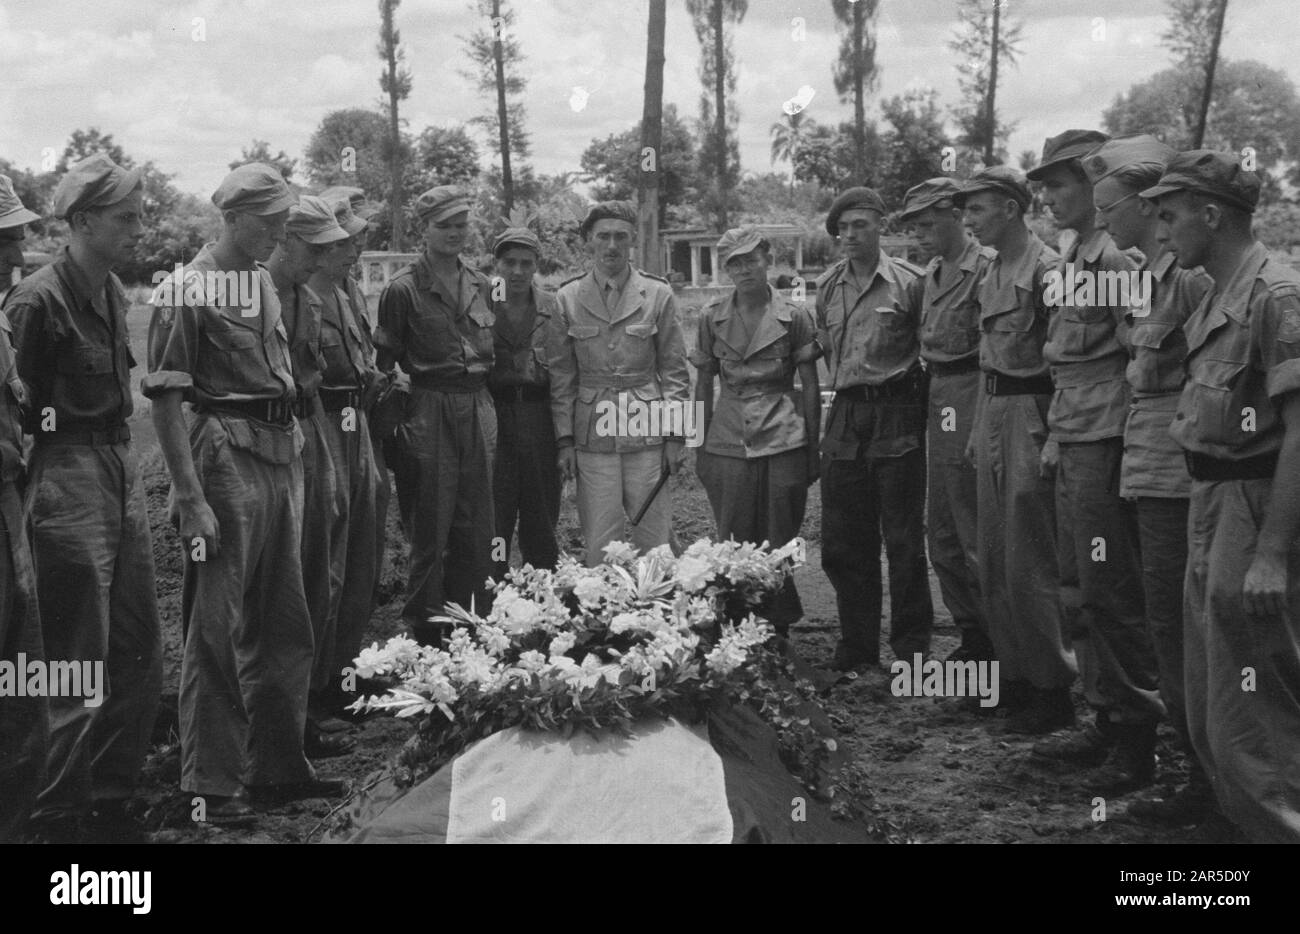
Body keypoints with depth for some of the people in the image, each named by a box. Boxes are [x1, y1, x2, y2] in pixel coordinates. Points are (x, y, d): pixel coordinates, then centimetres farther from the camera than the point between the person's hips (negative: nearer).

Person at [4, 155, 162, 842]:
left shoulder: (113, 293, 10)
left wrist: (120, 455, 15)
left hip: (123, 469, 8)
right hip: (68, 479, -8)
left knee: (139, 651, 11)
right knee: (80, 664, 0)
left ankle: (112, 797, 25)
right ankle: (58, 817, 14)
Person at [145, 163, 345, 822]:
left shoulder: (264, 282, 15)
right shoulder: (187, 292, -10)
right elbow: (163, 399, -14)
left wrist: (293, 447, 16)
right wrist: (190, 497, -19)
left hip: (283, 453, 8)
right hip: (227, 453, -8)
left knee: (284, 624, 13)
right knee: (216, 629, -2)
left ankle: (278, 766, 25)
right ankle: (212, 784, 6)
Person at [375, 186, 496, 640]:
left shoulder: (479, 284, 11)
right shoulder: (404, 288, -5)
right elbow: (384, 362, -3)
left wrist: (487, 406, 15)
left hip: (479, 406, 5)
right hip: (430, 411, -5)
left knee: (477, 529, 8)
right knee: (431, 530, 0)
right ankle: (426, 629, 11)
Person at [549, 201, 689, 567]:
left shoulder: (658, 294, 2)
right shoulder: (567, 298, 4)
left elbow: (675, 369, 4)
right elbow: (561, 376, 7)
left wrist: (675, 435, -1)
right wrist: (565, 440, 2)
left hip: (648, 436, 0)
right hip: (593, 437, 1)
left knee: (654, 545, 4)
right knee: (599, 547, 3)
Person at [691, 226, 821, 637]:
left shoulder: (793, 317, 1)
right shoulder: (712, 317, 5)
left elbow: (810, 385, 4)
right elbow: (703, 384, 10)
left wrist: (813, 447, 2)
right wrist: (700, 446, 7)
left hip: (783, 442, -1)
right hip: (728, 444, 2)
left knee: (779, 546, 0)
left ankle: (777, 627, 12)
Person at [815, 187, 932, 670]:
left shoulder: (909, 281, -6)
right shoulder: (827, 287, 10)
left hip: (897, 417, -5)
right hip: (845, 417, 5)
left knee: (904, 539, -1)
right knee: (842, 541, 7)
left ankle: (911, 648, 10)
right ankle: (857, 645, 18)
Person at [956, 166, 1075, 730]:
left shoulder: (1046, 269, -15)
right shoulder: (992, 274, 13)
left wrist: (1055, 438, -20)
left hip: (1030, 416, -9)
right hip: (992, 414, 9)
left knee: (1029, 562, -4)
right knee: (993, 560, 13)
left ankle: (1051, 688, 7)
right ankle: (1012, 671, 25)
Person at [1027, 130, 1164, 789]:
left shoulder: (1118, 254, -13)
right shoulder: (1071, 255, 16)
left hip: (1105, 439, -10)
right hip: (1073, 440, 10)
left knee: (1109, 590, -4)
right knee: (1076, 589, 14)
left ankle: (1138, 739, 6)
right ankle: (1106, 718, 25)